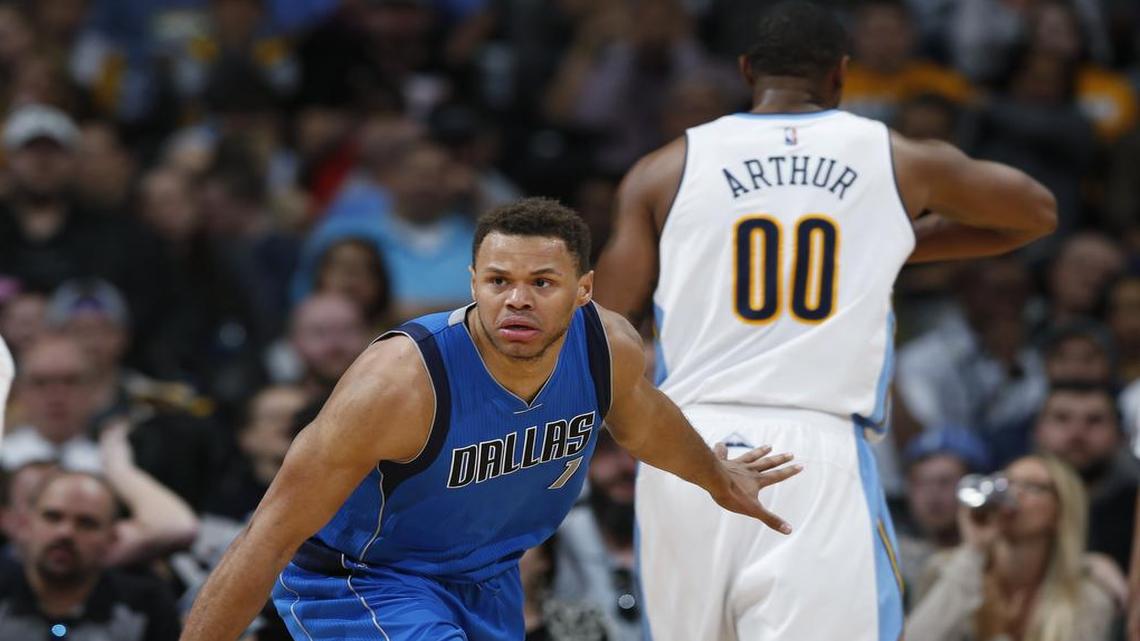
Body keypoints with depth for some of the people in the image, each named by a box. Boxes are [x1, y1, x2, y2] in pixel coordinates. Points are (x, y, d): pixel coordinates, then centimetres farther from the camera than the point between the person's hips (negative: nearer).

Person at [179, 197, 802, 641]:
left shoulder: (610, 347, -17)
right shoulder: (401, 381, -35)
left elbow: (639, 417, 11)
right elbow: (273, 534, -30)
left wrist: (720, 477, 31)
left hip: (486, 581, 7)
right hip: (355, 580, -7)